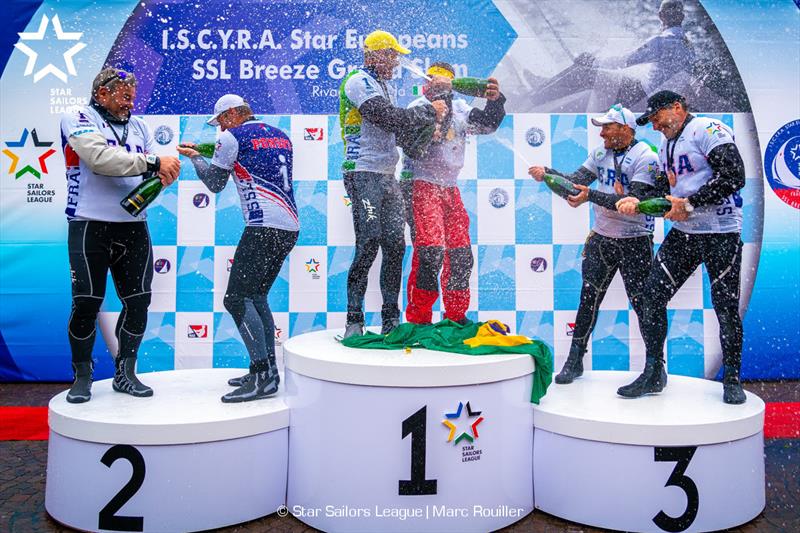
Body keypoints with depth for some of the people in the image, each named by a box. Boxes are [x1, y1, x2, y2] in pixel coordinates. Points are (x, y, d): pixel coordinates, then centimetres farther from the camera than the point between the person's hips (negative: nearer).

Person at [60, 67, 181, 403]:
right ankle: (82, 376, 17)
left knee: (138, 302, 3)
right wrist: (153, 162, -21)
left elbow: (153, 171, 13)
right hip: (90, 225, -5)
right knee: (86, 304, -2)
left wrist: (164, 174, -11)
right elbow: (101, 158, -19)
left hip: (133, 226, 5)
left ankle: (125, 374, 19)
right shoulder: (78, 119, -1)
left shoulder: (138, 126, 16)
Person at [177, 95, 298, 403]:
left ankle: (263, 377, -13)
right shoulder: (281, 136, 21)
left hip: (263, 227, -9)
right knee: (256, 296, 16)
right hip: (290, 227, 9)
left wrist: (194, 156, 27)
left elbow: (214, 183, 10)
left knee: (237, 299, -8)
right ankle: (267, 371, 17)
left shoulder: (233, 137, 1)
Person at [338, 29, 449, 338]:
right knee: (369, 244, -12)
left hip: (388, 176, 9)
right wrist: (429, 112, -8)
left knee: (395, 244, 3)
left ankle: (391, 320, 10)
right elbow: (390, 118, -18)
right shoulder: (359, 82, -6)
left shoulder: (383, 85, 24)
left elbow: (397, 123, 20)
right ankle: (354, 321, -4)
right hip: (364, 174, -8)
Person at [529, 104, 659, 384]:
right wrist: (547, 173, -12)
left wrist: (591, 195, -29)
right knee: (589, 298, 7)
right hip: (601, 237, 6)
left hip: (635, 241, -5)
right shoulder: (600, 154, 8)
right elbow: (575, 183, 2)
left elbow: (634, 201, -23)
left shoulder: (645, 157, -13)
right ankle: (574, 361, 17)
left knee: (643, 303, -1)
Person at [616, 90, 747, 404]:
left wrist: (688, 203, -17)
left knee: (726, 308, 2)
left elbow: (733, 177, -20)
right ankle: (653, 374, 10)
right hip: (682, 233, 8)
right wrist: (638, 202, -2)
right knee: (653, 294, -1)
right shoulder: (666, 147, 18)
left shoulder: (708, 129, -10)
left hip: (721, 234, -7)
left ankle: (732, 380, 21)